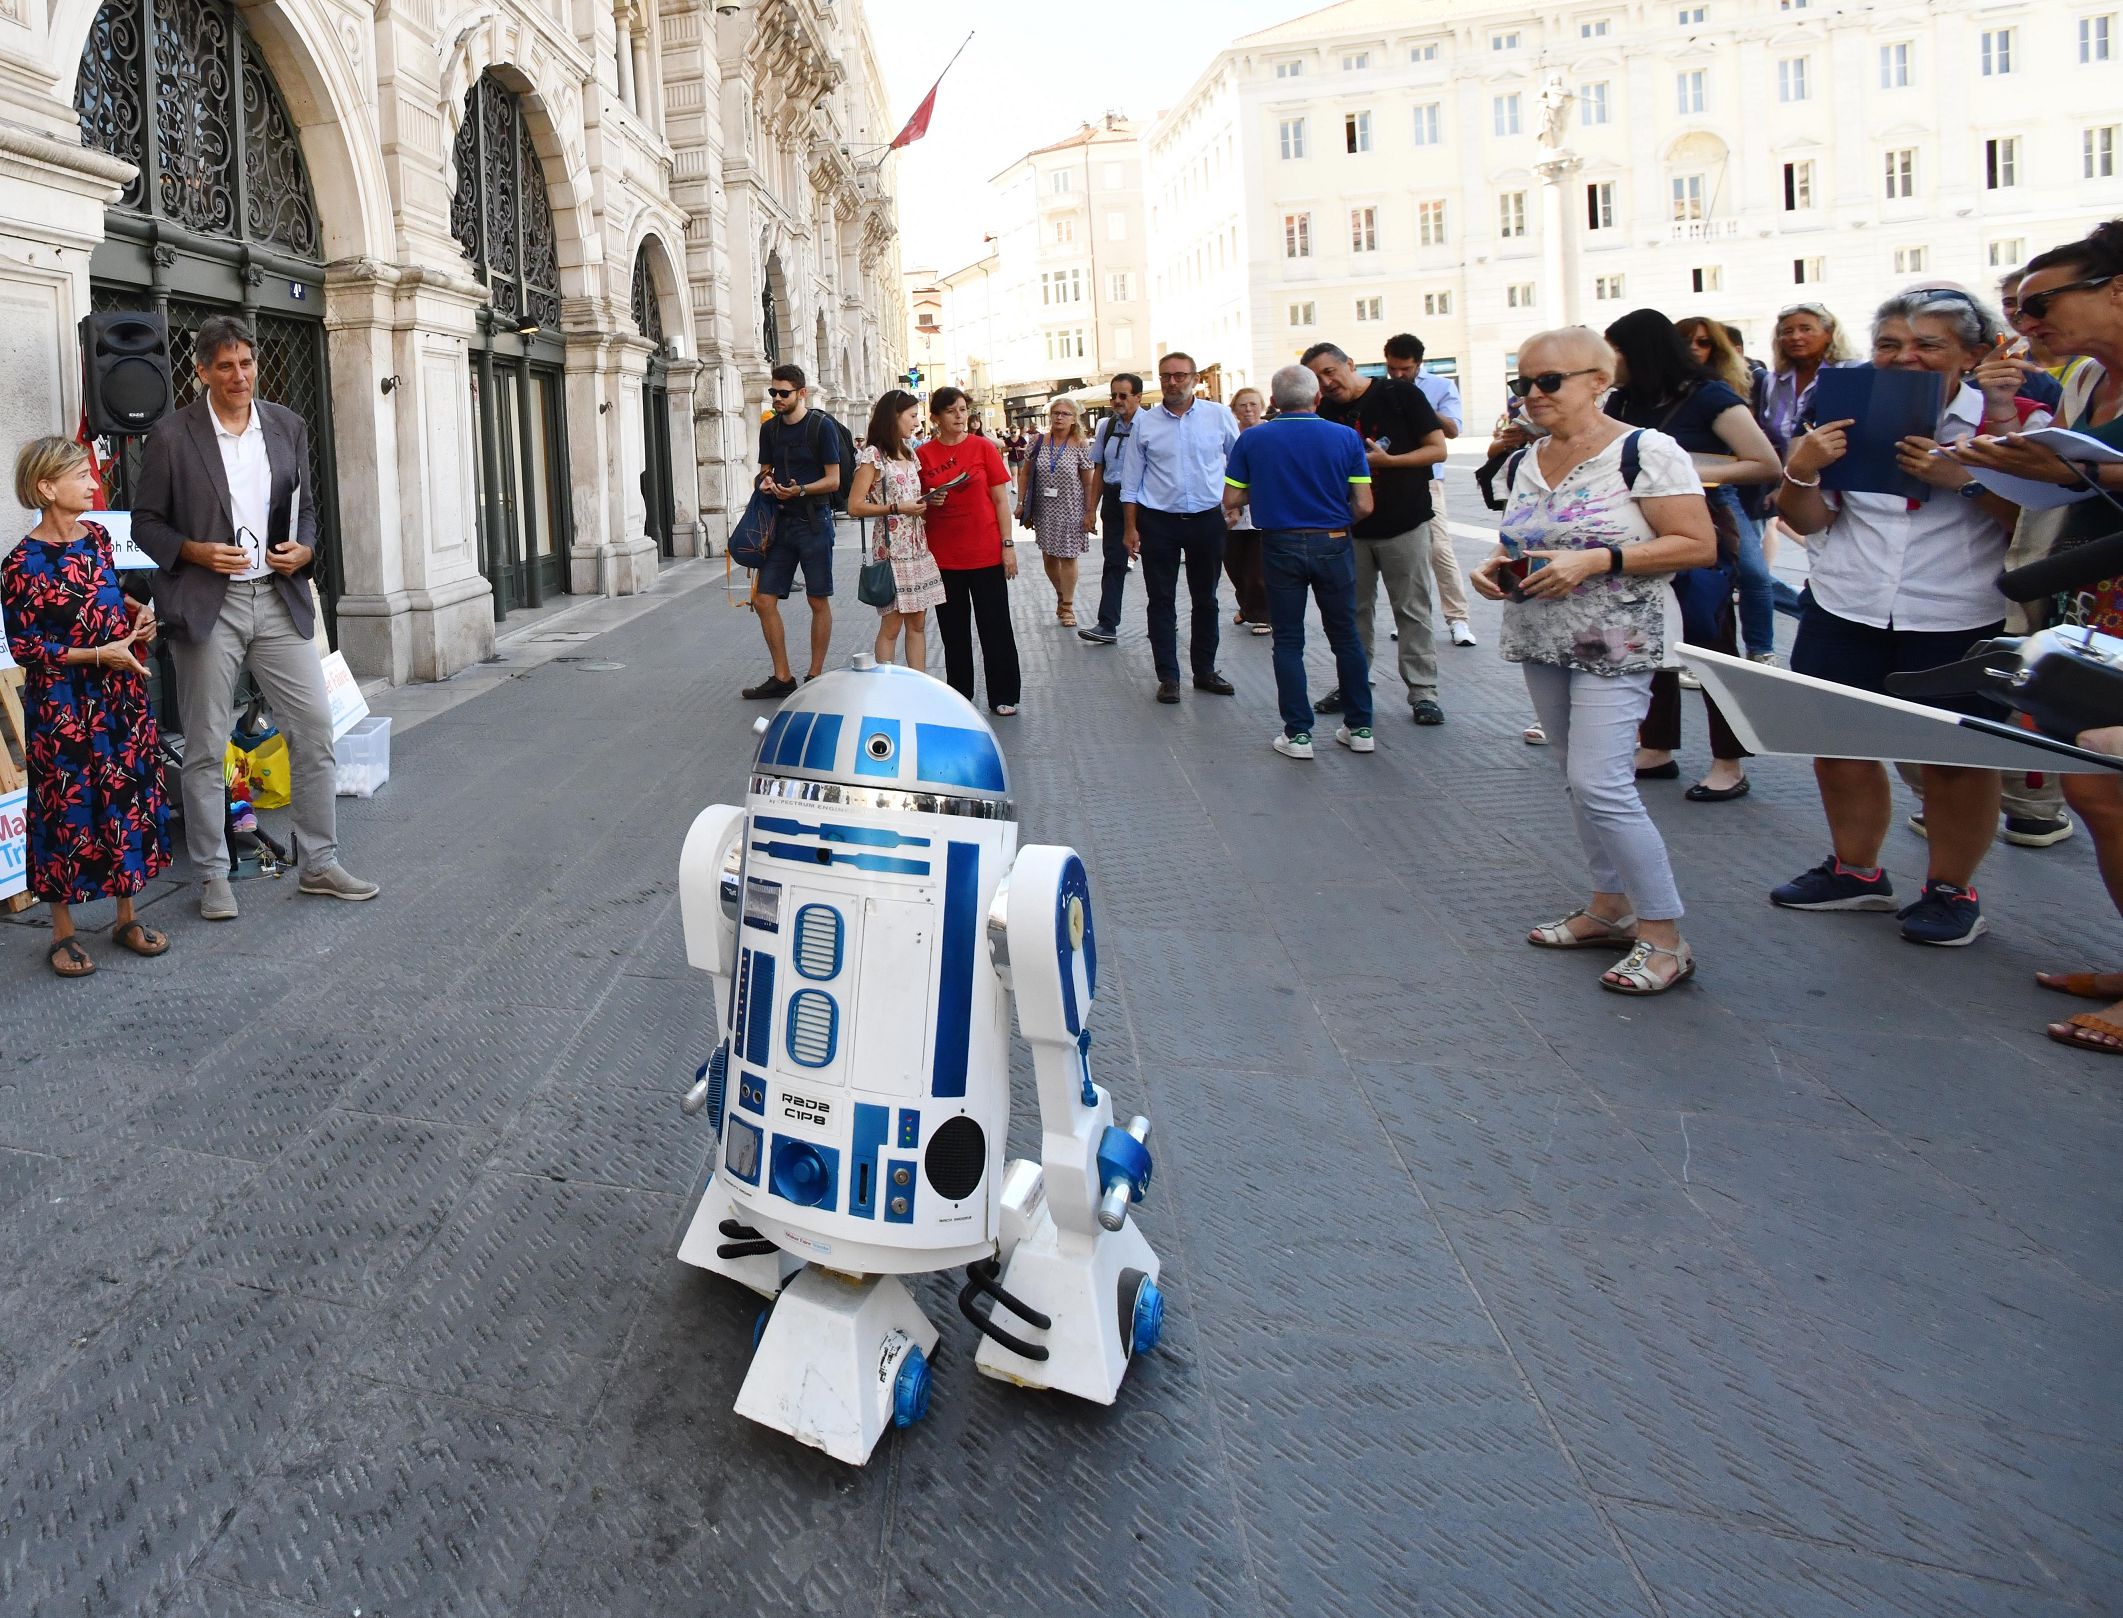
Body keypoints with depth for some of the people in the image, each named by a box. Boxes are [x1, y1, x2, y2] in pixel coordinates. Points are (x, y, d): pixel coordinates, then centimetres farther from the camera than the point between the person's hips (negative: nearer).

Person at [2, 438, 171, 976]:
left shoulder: (96, 536, 6)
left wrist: (138, 614, 3)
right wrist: (98, 655, -18)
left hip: (121, 695, 6)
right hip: (63, 705, -6)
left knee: (130, 798, 10)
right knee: (68, 808, 2)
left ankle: (126, 917, 23)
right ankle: (63, 931, 15)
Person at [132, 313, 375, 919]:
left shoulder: (288, 427, 8)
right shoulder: (172, 436, -3)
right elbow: (145, 523, 2)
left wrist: (304, 550, -3)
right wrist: (196, 552, -15)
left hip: (278, 600, 3)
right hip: (207, 607, -3)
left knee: (315, 729, 1)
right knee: (205, 749, 4)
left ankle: (319, 864, 13)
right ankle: (213, 875, 16)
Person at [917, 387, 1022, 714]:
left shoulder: (984, 447, -1)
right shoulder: (923, 455, 3)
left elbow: (1001, 500, 1)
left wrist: (1008, 544, -4)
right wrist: (928, 501, -11)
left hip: (986, 552, -1)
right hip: (943, 555, 2)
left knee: (995, 626, 3)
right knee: (953, 629, 9)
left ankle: (1003, 696, 12)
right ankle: (959, 695, 20)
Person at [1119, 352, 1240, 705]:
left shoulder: (1219, 416, -1)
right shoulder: (1145, 423, -1)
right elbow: (1131, 479, 3)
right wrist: (1130, 527, -1)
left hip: (1207, 520, 1)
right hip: (1158, 522, -1)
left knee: (1206, 600, 12)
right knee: (1162, 602, 2)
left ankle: (1205, 671, 24)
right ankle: (1168, 677, 10)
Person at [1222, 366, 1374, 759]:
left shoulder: (1252, 440, -4)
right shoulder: (1346, 438, -5)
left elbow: (1231, 499, -3)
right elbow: (1363, 506, -7)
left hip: (1280, 546, 0)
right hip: (1333, 545, 0)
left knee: (1288, 641, 7)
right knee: (1345, 636, 13)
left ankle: (1298, 733, 5)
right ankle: (1360, 727, 18)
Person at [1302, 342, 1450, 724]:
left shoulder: (1400, 395, -7)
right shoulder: (1325, 412, 4)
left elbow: (1438, 449, -8)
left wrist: (1388, 460, -19)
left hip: (1404, 524, -4)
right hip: (1351, 528, 4)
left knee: (1413, 610, 0)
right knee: (1354, 610, 11)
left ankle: (1422, 692, 5)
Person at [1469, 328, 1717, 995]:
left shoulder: (1644, 452, -11)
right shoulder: (1526, 460, 11)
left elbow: (1699, 544, -14)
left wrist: (1596, 560, -23)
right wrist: (1495, 566, 0)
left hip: (1614, 647, -7)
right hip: (1540, 643, 8)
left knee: (1599, 784, -15)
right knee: (1582, 779, 13)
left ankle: (1665, 938, -4)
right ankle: (1610, 908, 26)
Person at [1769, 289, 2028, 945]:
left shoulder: (2012, 418, -4)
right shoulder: (1848, 418, 6)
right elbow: (1809, 521, 8)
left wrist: (1964, 479, -24)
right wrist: (1802, 470, -11)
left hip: (1960, 622, -4)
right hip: (1846, 613, 4)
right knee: (1837, 743, 10)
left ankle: (1951, 890, 22)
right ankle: (1856, 872, 29)